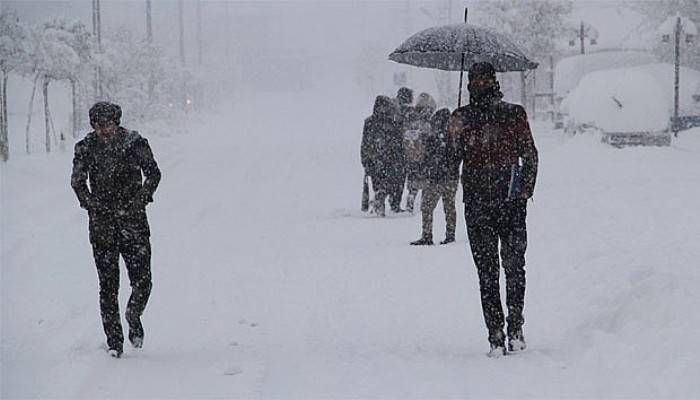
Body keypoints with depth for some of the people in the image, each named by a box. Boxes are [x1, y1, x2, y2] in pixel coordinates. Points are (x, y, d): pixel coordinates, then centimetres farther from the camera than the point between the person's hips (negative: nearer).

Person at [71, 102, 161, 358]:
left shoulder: (134, 143, -1)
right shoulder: (86, 148, 1)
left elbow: (153, 174, 1)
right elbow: (77, 181, -1)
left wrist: (140, 200, -12)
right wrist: (91, 204, -15)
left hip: (134, 222, 0)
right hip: (102, 224, 0)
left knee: (142, 283, -4)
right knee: (108, 285, -2)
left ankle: (134, 318, 27)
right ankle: (114, 340, 6)